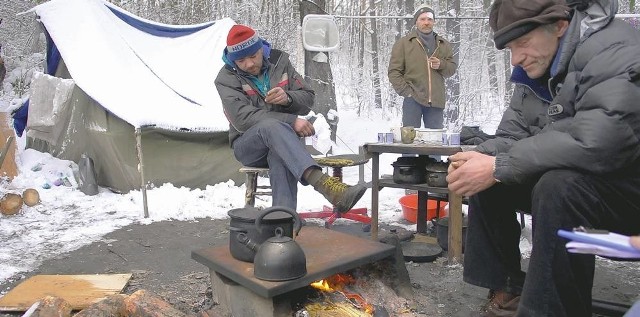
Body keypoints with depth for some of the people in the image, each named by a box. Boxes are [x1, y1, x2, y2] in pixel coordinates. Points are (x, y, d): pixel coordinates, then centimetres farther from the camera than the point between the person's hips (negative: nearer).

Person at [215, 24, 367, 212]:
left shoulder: (279, 61, 5)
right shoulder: (226, 79, -5)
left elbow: (308, 99, 6)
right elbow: (243, 119, -20)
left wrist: (288, 98, -19)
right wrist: (291, 121, -27)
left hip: (280, 140, 3)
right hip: (248, 145, -2)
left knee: (280, 155, -37)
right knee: (272, 126, -38)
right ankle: (324, 184, -57)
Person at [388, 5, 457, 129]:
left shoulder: (444, 44, 16)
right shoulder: (403, 43, 4)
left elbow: (452, 68, 17)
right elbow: (394, 71, 1)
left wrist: (441, 65, -5)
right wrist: (406, 91, -10)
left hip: (436, 100, 4)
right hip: (413, 99, -3)